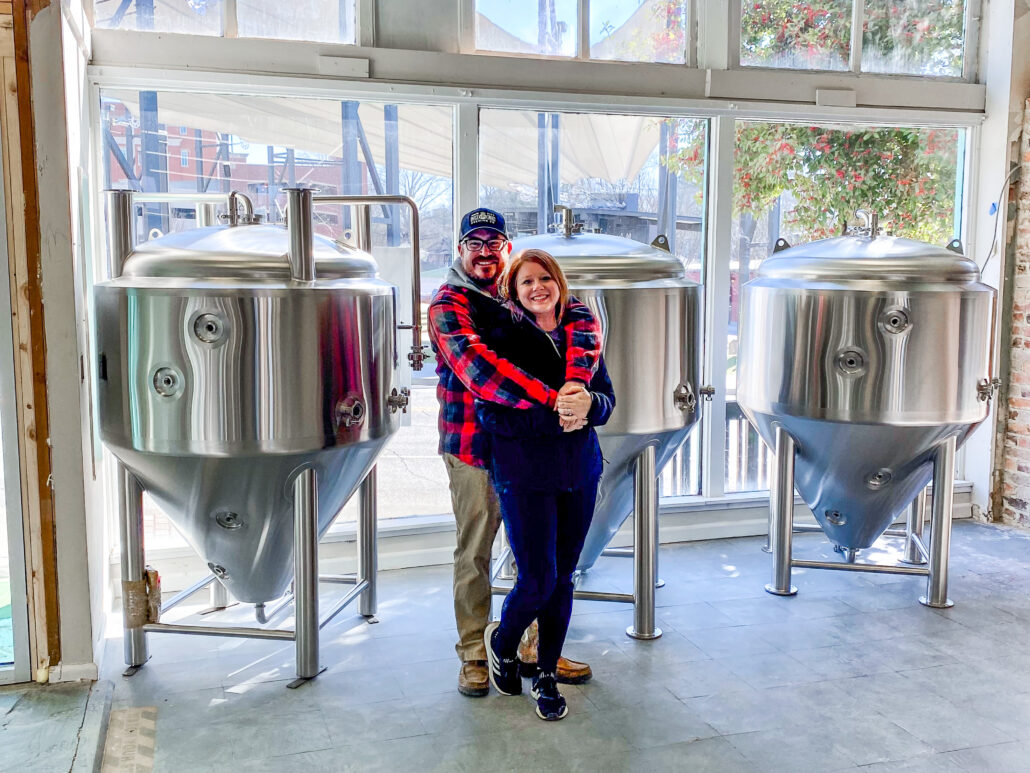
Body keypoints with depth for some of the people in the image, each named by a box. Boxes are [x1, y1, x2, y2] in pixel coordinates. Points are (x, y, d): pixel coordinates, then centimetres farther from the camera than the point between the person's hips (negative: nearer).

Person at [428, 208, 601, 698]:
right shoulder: (448, 305, -7)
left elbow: (581, 321, -8)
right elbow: (476, 367, -25)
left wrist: (576, 384, -28)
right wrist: (551, 398, -33)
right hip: (474, 447, -4)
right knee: (474, 554, 8)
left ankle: (536, 647, 28)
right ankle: (472, 655, 23)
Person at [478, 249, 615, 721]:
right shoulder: (501, 340, -6)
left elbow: (608, 399, 7)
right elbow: (491, 414, -13)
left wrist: (588, 404, -16)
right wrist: (552, 417, -24)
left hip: (580, 471, 4)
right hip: (524, 474, -4)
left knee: (562, 579, 10)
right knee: (538, 579, -6)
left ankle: (547, 675, 27)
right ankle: (501, 642, 26)